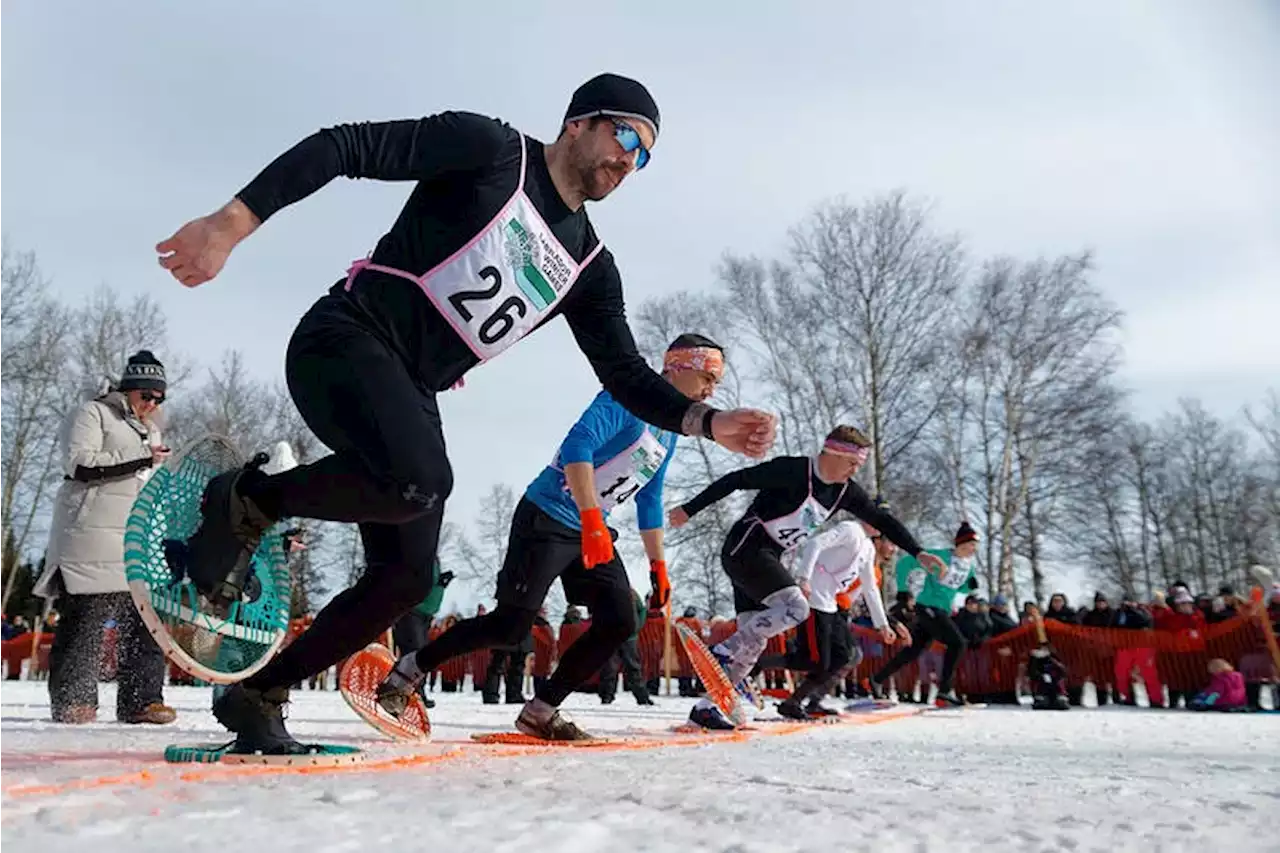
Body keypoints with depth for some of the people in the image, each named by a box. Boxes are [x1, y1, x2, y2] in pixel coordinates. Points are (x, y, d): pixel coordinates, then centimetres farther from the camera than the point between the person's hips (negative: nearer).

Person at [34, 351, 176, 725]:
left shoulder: (151, 431, 26)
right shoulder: (92, 414, 2)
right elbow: (81, 464, -14)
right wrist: (142, 457, -16)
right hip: (93, 539, -7)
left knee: (146, 618, -1)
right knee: (85, 620, -5)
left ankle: (141, 699, 2)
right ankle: (72, 701, 4)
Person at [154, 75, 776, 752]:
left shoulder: (589, 266, 13)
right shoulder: (492, 150, -4)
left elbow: (626, 376, 10)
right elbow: (346, 146, -10)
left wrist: (709, 422, -7)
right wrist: (233, 223, -22)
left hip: (410, 392, 7)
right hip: (347, 339, -7)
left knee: (406, 577, 1)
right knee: (420, 481, -34)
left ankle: (257, 696, 18)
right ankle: (247, 502, -6)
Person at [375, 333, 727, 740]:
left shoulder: (669, 434, 14)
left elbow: (649, 502, 22)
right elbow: (577, 445, -28)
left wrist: (658, 565, 20)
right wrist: (591, 519, -36)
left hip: (594, 533, 9)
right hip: (547, 519, -9)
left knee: (619, 623, -4)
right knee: (510, 626, -11)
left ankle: (540, 712, 5)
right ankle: (408, 671, 8)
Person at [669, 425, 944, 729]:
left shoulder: (845, 491, 6)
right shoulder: (793, 470, -17)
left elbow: (881, 520, 13)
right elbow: (736, 480, -16)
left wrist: (917, 552, 6)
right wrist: (690, 509, -15)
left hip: (767, 558, 9)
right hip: (745, 548, -9)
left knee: (755, 639, 4)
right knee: (796, 607, -22)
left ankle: (705, 707, 9)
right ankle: (722, 651, -14)